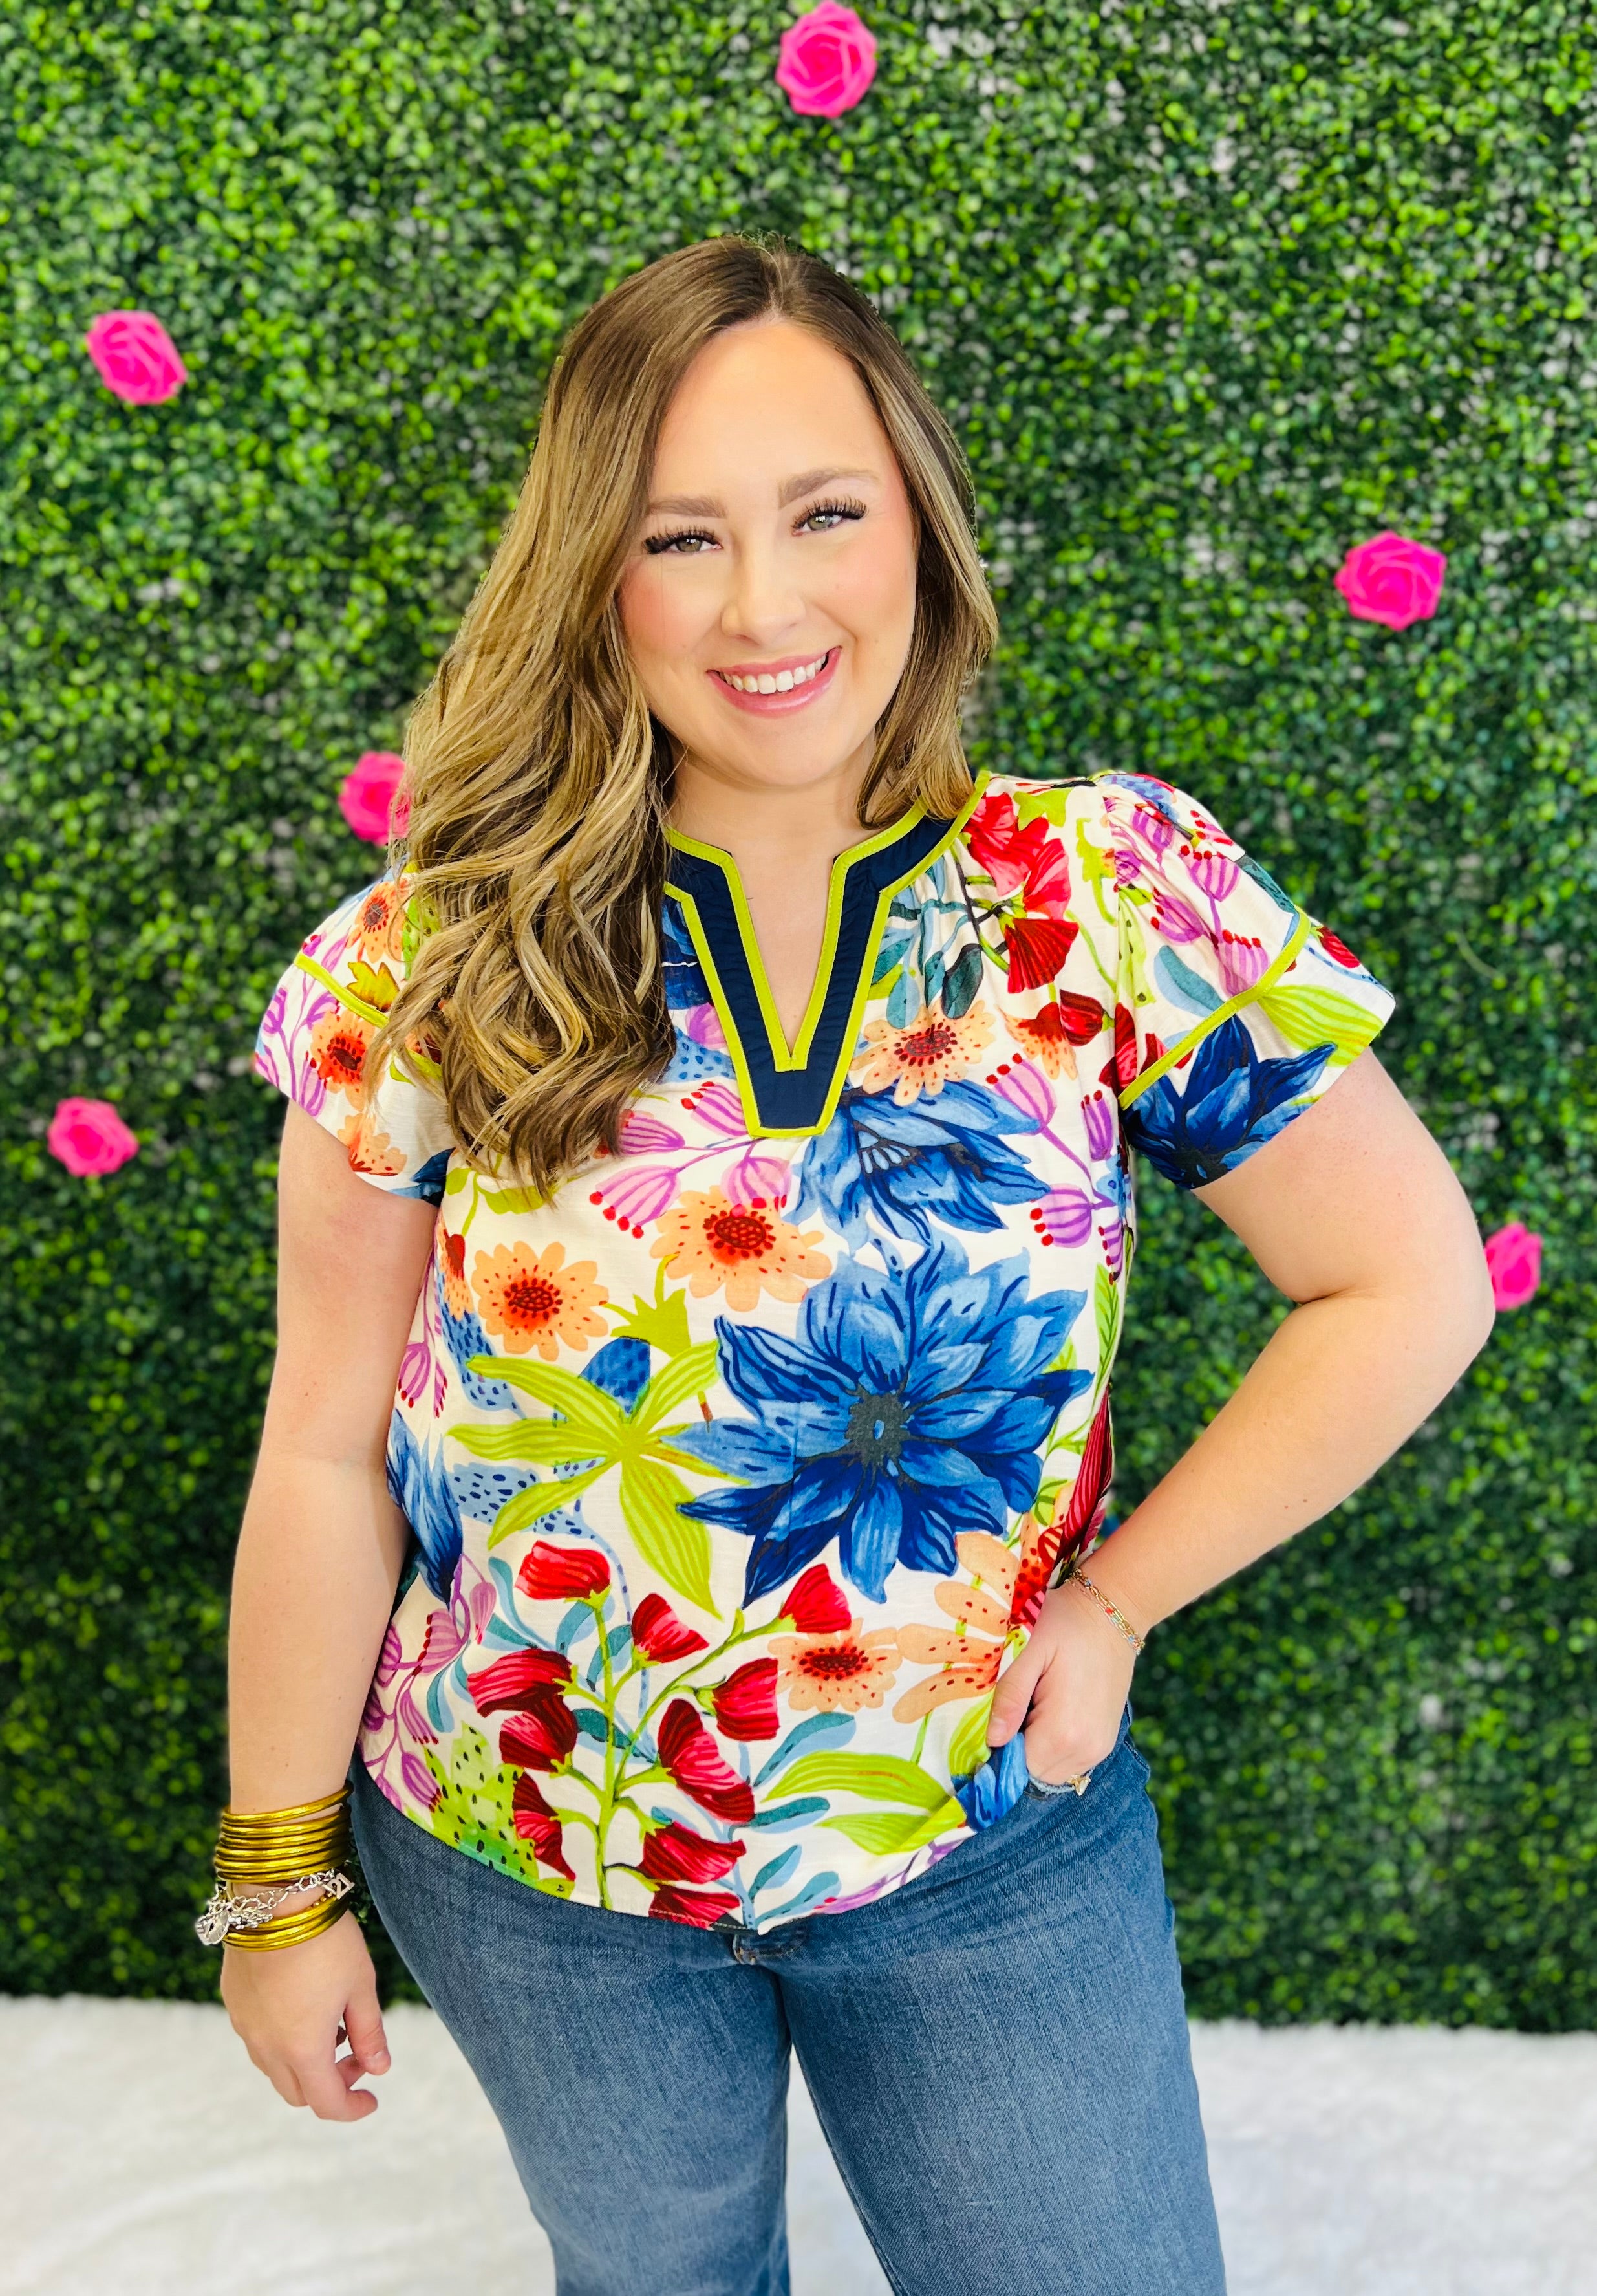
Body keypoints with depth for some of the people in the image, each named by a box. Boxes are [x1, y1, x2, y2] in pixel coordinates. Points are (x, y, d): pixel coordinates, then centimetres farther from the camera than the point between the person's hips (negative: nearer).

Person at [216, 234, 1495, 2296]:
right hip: (531, 1874, 1)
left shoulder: (1124, 902, -15)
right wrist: (285, 1880, -1)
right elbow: (330, 1448, -7)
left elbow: (1410, 1289, -6)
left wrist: (1118, 1594, -9)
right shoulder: (441, 960, -13)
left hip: (998, 1855, 0)